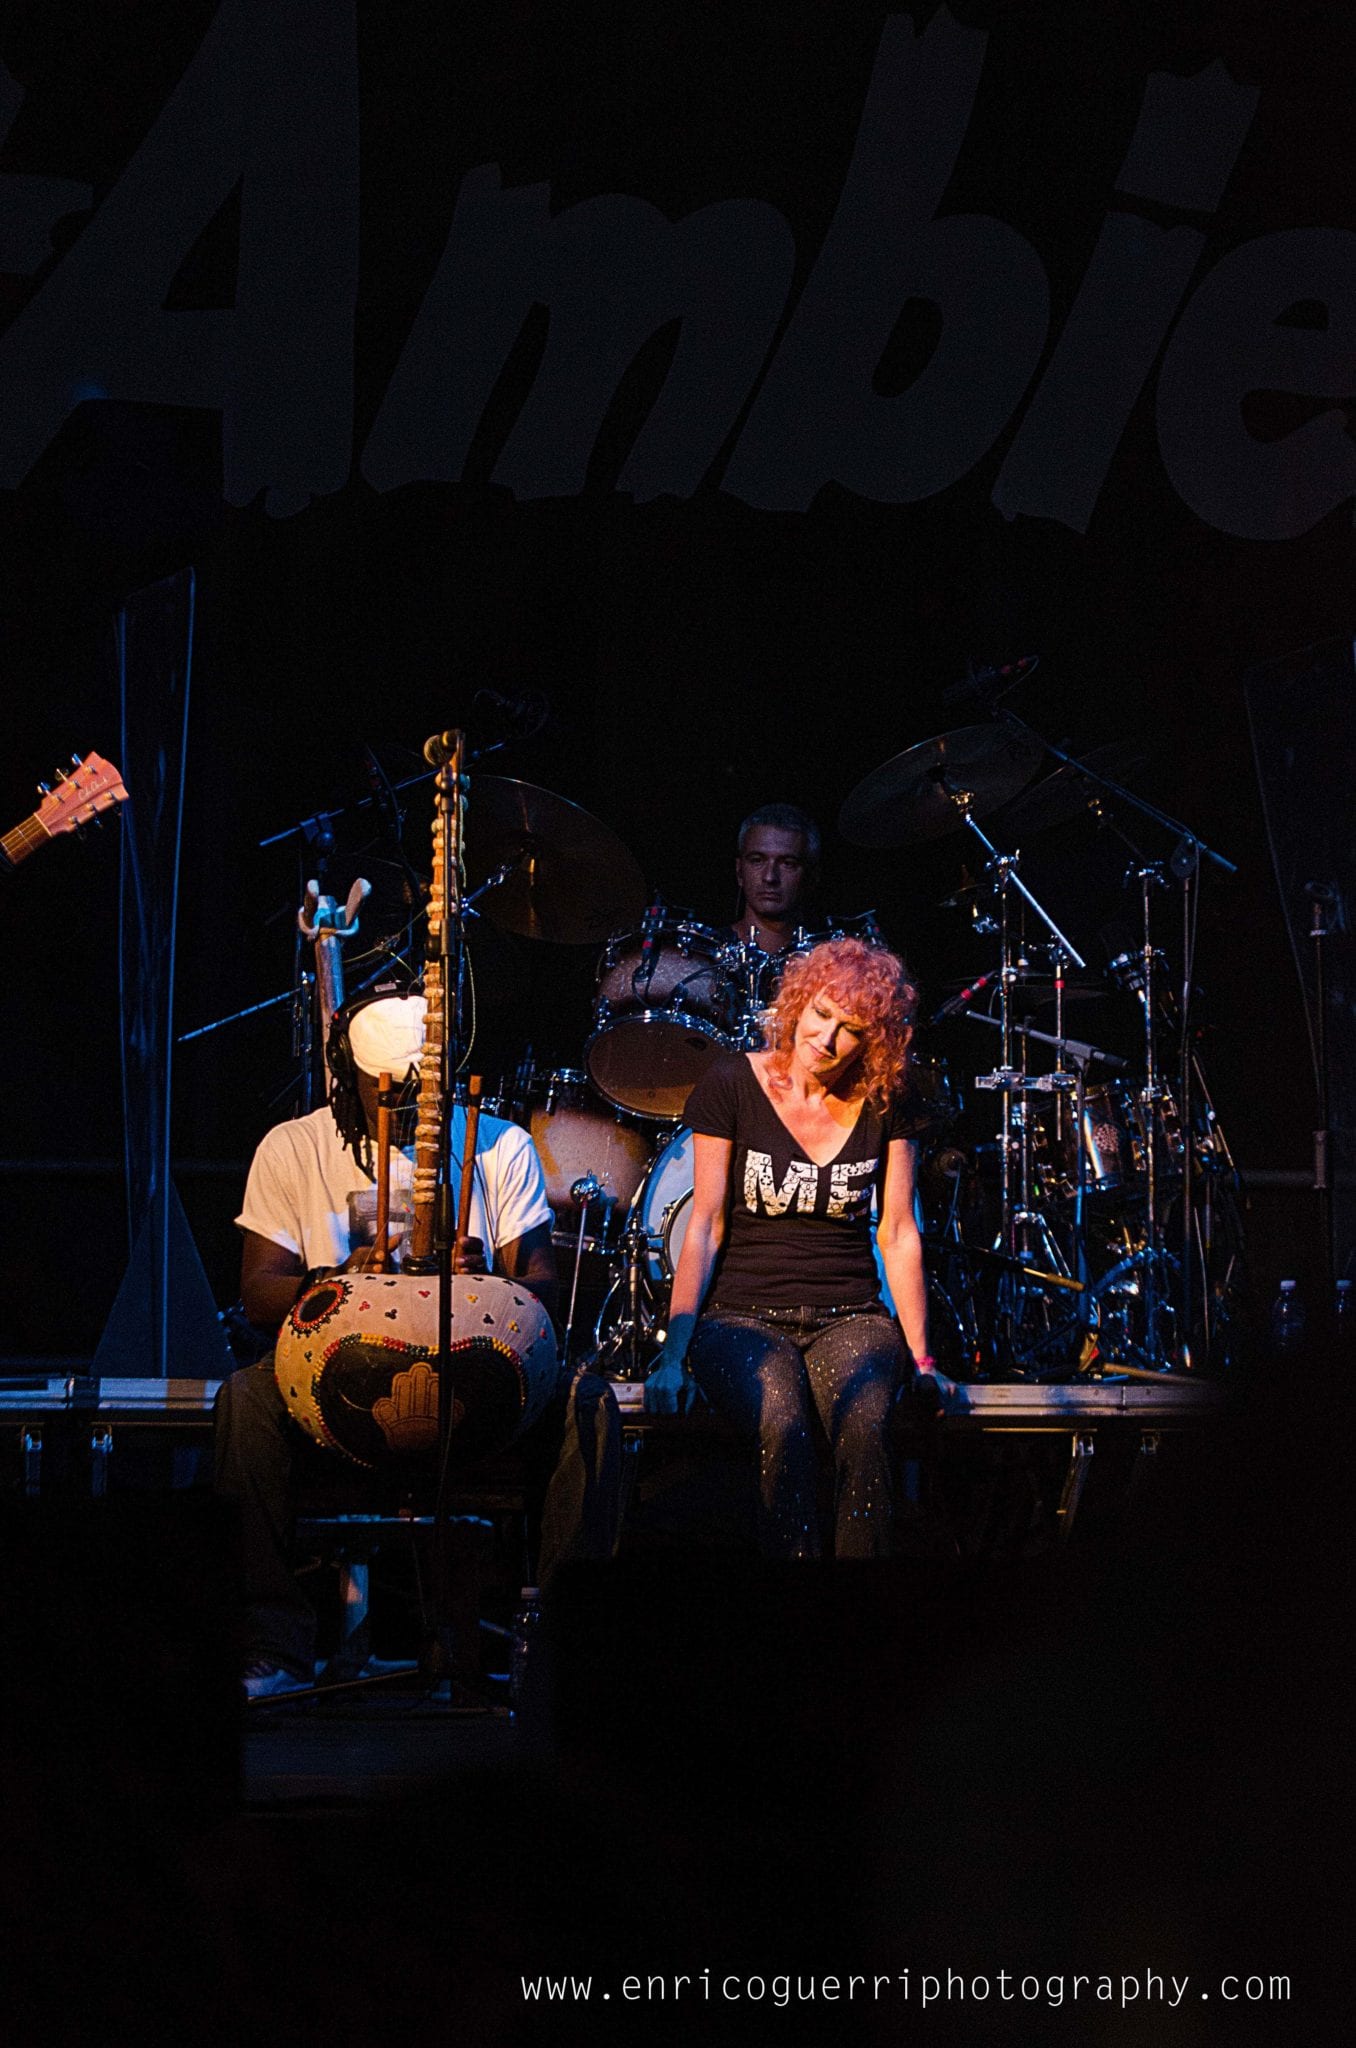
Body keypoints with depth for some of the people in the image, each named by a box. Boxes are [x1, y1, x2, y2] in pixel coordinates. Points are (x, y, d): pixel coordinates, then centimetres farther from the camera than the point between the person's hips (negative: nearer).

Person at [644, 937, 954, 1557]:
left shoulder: (884, 1104, 6)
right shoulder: (733, 1085, -1)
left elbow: (899, 1234, 8)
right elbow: (706, 1226, -3)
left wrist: (921, 1359, 1)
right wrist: (674, 1352, -11)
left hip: (850, 1319, 2)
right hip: (743, 1315, -2)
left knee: (862, 1424, -34)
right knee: (783, 1427, -36)